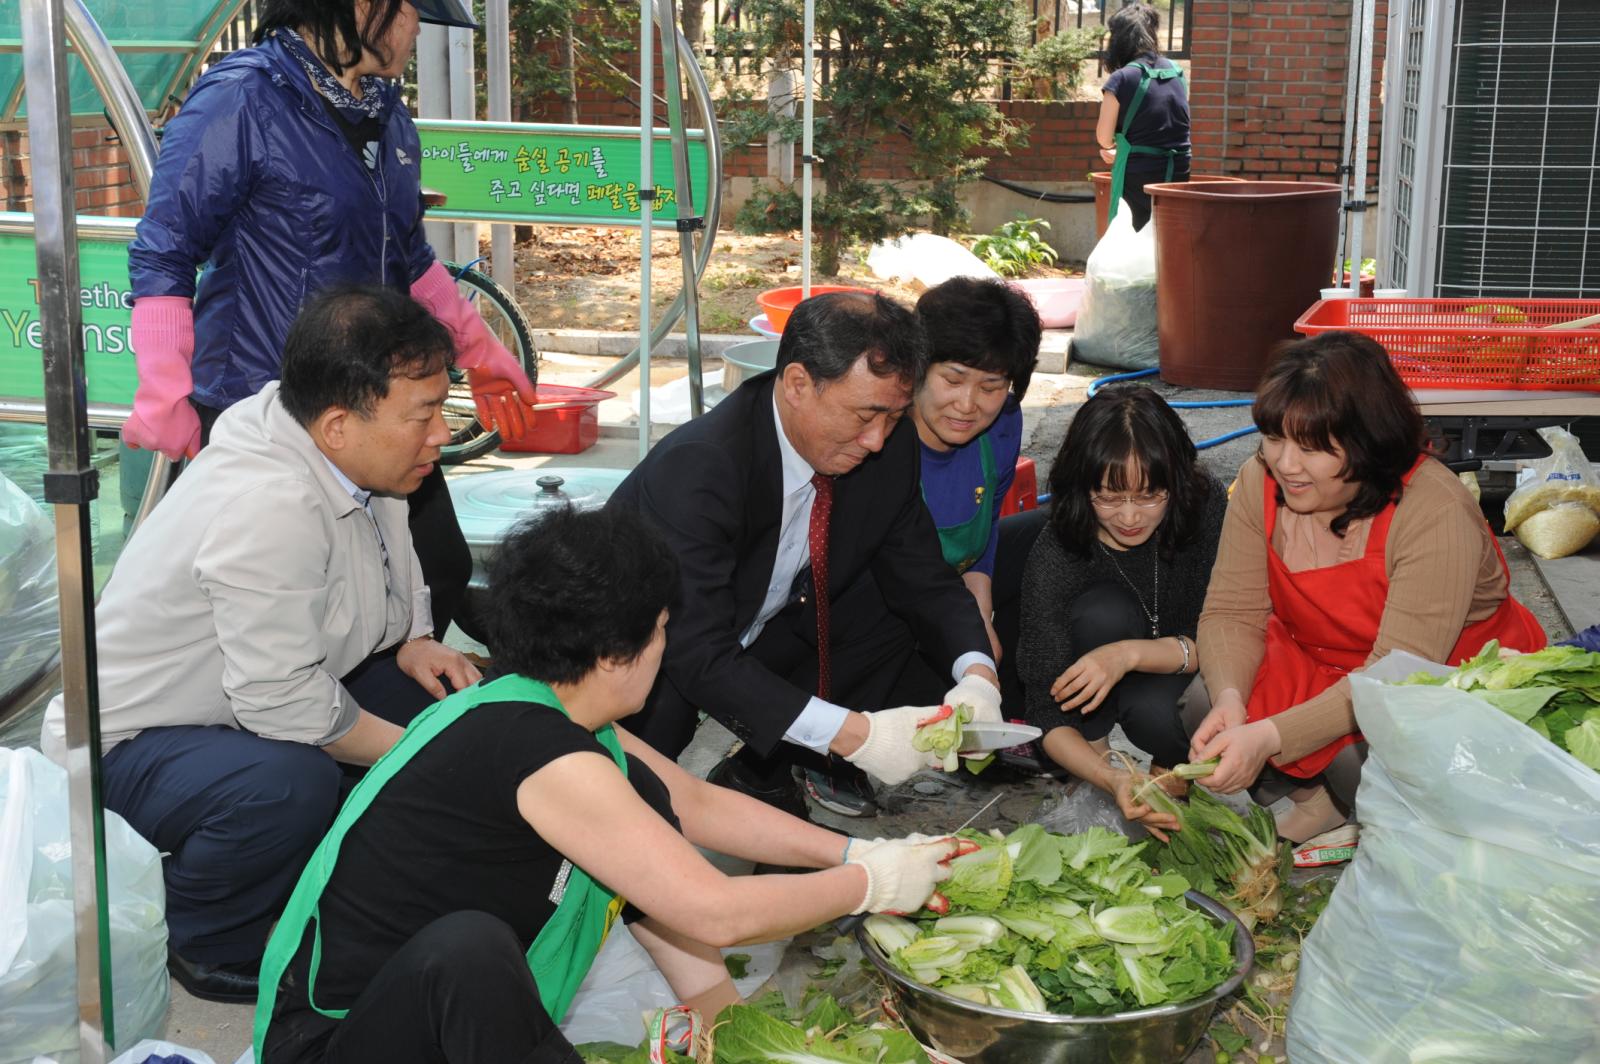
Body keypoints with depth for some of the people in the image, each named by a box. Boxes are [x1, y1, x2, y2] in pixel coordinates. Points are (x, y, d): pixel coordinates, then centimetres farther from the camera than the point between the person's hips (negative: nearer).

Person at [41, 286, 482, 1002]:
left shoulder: (347, 459, -5)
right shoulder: (269, 507, -33)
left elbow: (396, 579, 15)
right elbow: (282, 704, -32)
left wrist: (414, 642, -6)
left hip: (261, 694, 9)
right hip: (128, 746, -9)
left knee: (434, 692, -1)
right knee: (290, 782, -37)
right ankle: (205, 945, -7)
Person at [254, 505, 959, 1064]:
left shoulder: (535, 708, 1)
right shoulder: (544, 755, -27)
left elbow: (698, 805, 13)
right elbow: (717, 914, -23)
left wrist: (855, 853, 10)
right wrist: (870, 885, -9)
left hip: (453, 998, 9)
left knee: (641, 791, 4)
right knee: (470, 946, -43)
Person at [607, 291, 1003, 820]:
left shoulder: (887, 448, -13)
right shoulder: (695, 468, -34)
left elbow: (926, 579, -3)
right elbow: (698, 655, -39)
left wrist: (977, 674, -24)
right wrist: (852, 734, -44)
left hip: (760, 632, 7)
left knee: (895, 610, -9)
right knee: (664, 698, -37)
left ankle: (761, 772, 4)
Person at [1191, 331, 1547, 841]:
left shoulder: (1436, 513, -30)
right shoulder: (1260, 483, -14)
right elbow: (1232, 613, -11)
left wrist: (1270, 736, -43)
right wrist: (1229, 697, -33)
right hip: (1318, 668, 5)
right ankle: (1317, 794, 4)